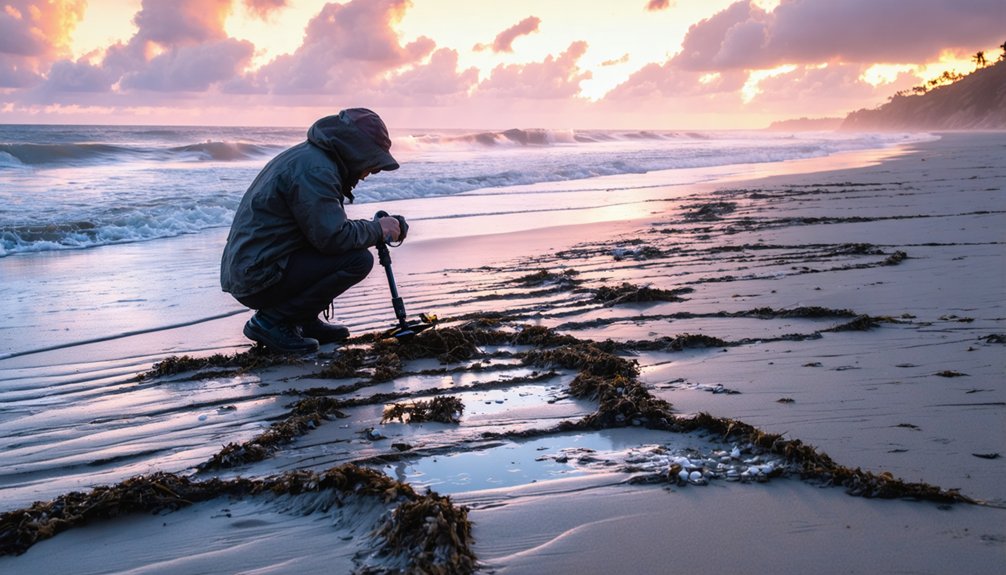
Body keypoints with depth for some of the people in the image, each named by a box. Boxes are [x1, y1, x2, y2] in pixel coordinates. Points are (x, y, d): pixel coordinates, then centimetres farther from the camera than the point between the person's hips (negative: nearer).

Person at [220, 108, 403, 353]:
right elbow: (333, 236, -24)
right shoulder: (315, 169, -18)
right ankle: (271, 321, -9)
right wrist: (377, 230, -7)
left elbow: (326, 224, 21)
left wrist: (374, 228, 8)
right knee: (358, 259, -16)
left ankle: (304, 321, 12)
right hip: (259, 277, -10)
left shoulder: (310, 155, 14)